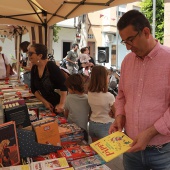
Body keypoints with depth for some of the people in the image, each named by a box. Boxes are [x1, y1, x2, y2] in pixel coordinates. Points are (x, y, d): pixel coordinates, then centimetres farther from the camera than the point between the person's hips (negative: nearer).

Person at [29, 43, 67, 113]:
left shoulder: (51, 66, -21)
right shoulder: (34, 69, -1)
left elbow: (64, 85, -25)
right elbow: (34, 89, 4)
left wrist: (61, 104, -26)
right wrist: (45, 102, -6)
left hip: (58, 104, -6)